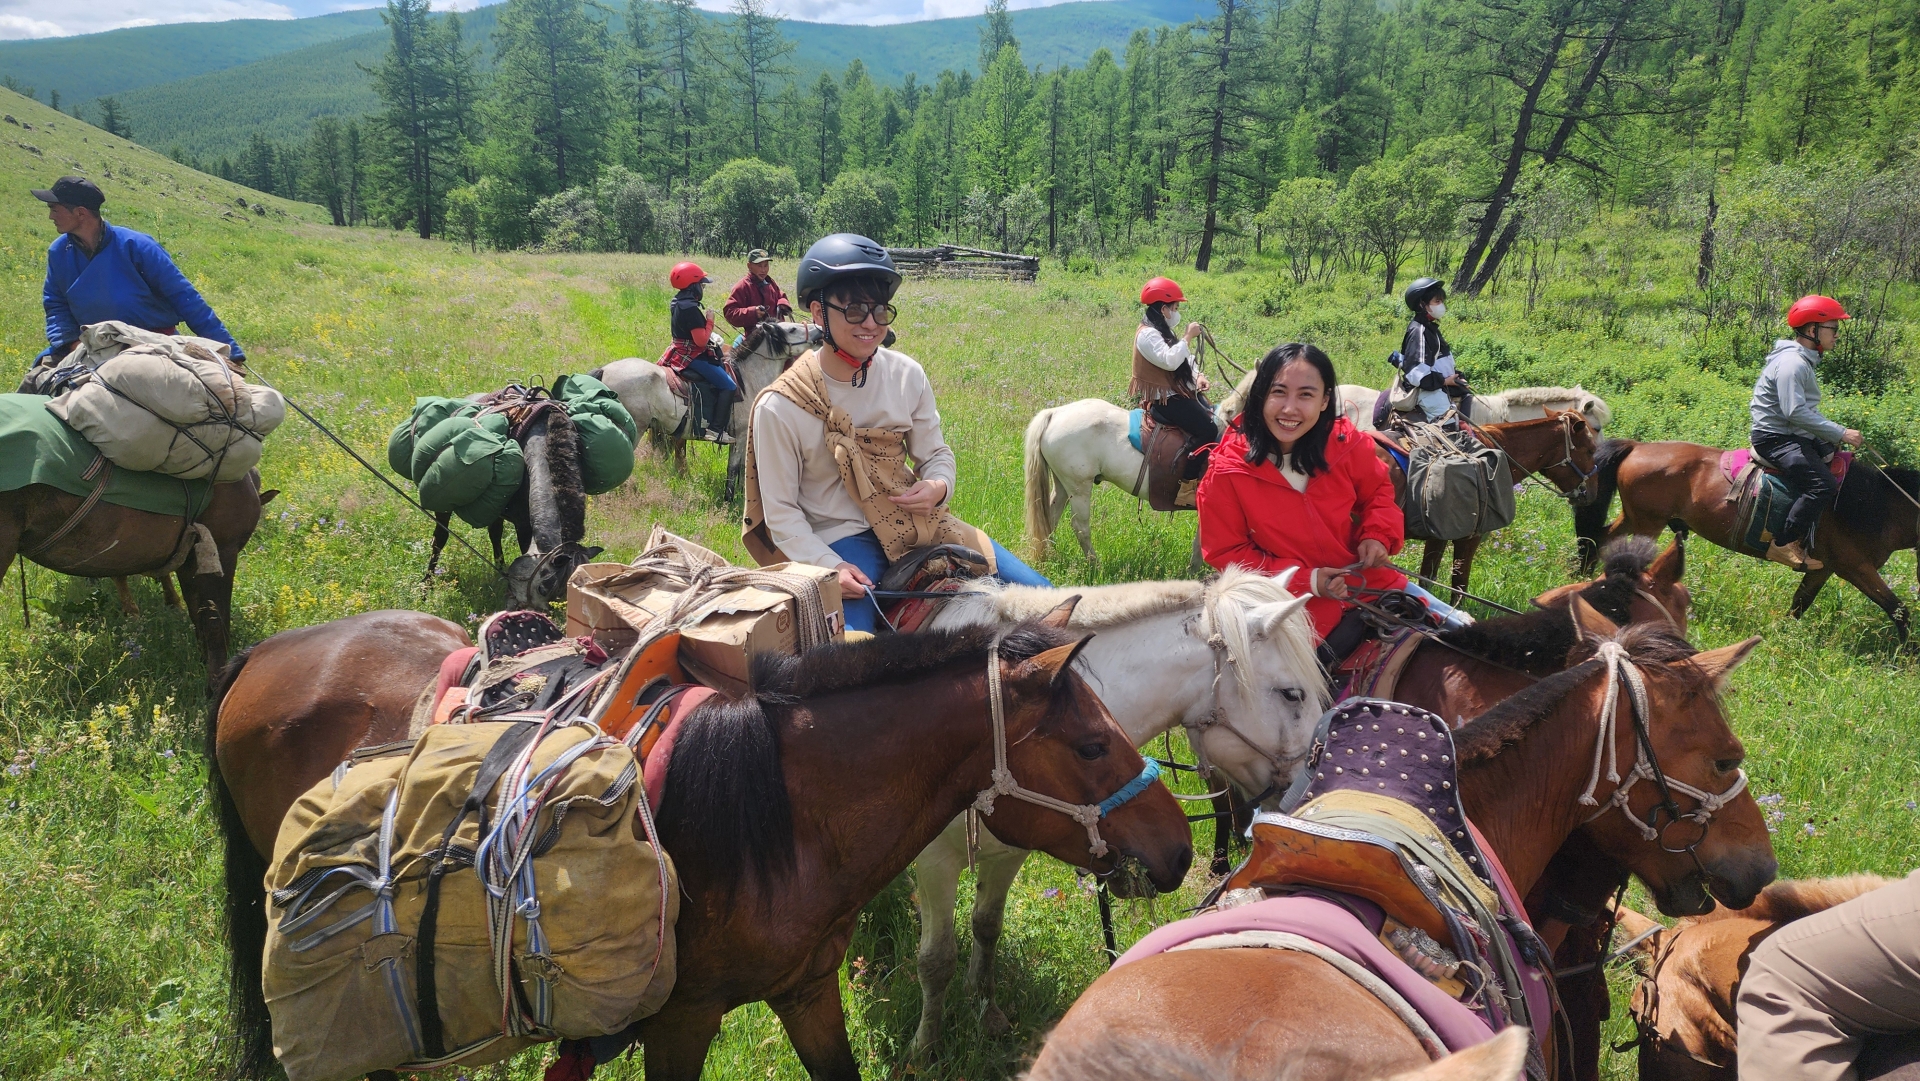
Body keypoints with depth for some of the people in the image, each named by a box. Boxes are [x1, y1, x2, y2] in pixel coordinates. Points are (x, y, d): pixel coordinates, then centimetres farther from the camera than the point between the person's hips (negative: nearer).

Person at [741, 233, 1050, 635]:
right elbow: (781, 512, -7)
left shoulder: (907, 375, -2)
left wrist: (938, 487, -13)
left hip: (913, 522, 5)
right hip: (837, 538, -4)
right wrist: (830, 567, -21)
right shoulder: (780, 407, -13)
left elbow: (936, 453, 11)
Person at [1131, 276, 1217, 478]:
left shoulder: (1163, 332, 16)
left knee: (1216, 420, 5)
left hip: (1181, 392, 11)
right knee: (1207, 430, -20)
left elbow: (1185, 359, 20)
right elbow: (1170, 361, -31)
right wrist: (1188, 337, -22)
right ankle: (1187, 480, -18)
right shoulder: (1147, 335, -18)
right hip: (1164, 399, -11)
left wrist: (1198, 376, 2)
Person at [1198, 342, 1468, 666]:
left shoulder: (1346, 443, -9)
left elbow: (1377, 491, 11)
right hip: (1295, 606, -3)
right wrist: (1306, 580, -18)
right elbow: (1225, 554, -11)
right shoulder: (1227, 473, -18)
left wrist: (1378, 535, -10)